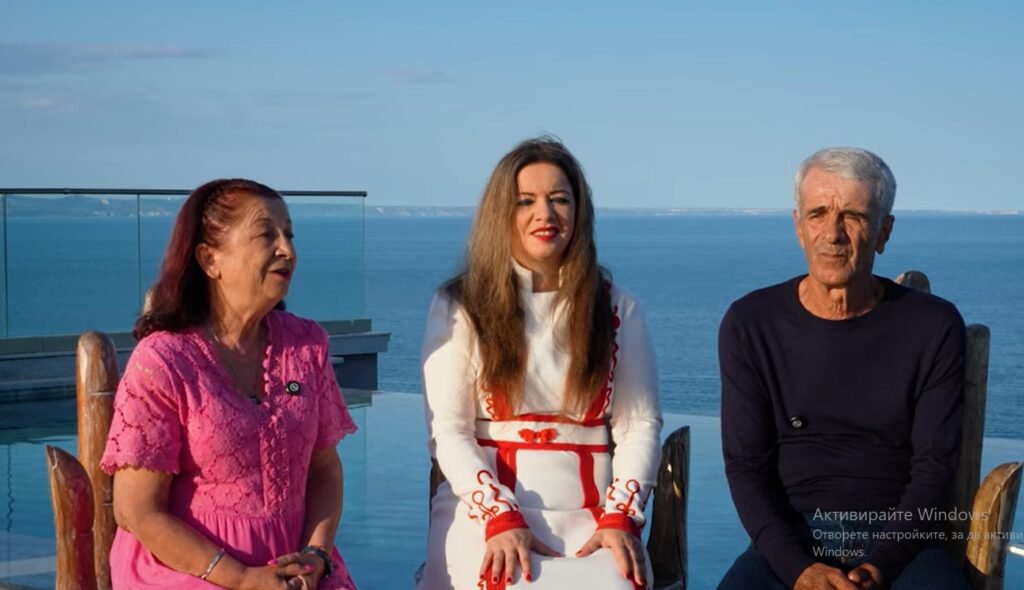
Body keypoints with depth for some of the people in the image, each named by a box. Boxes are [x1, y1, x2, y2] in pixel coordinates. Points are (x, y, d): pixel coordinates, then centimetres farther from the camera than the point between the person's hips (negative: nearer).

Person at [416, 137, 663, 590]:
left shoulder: (618, 309, 11)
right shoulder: (460, 307, 6)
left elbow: (640, 424, 8)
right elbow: (448, 431, 0)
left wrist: (620, 517, -9)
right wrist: (500, 517, -14)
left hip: (588, 514, 1)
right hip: (485, 507, -1)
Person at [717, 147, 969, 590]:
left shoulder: (934, 326, 2)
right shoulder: (750, 325, 2)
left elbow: (934, 468, 0)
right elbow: (746, 465, -1)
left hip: (901, 540, 0)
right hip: (790, 540, 0)